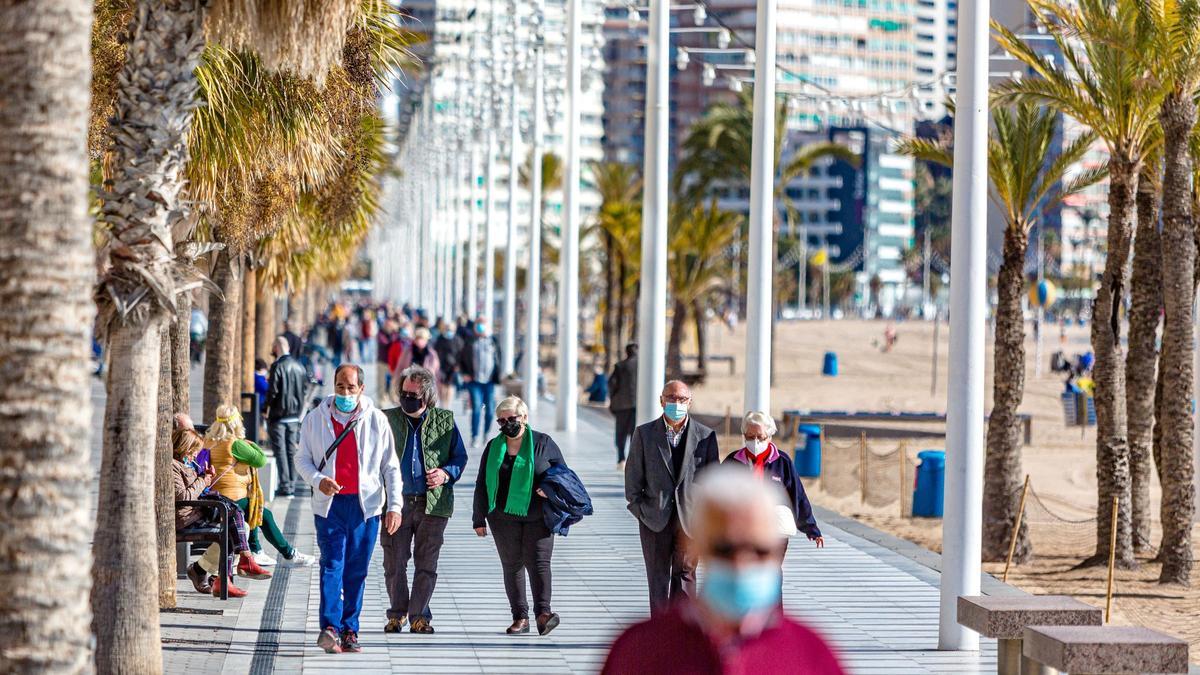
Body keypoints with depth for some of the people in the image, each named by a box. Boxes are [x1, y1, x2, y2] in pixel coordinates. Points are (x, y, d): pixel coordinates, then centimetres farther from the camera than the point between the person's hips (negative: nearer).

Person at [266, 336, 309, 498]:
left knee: (280, 451, -2)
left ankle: (285, 486, -5)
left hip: (279, 414, -6)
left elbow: (272, 391, -17)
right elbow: (305, 387, 11)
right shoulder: (299, 365, 5)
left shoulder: (277, 366, -14)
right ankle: (291, 485, 13)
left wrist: (268, 406, -1)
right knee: (291, 451, 12)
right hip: (295, 415, 6)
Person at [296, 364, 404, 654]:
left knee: (357, 570, 4)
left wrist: (394, 506, -1)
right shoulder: (316, 419, 5)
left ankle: (349, 630, 11)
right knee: (332, 563, -14)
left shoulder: (376, 420, 4)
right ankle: (330, 627, -22)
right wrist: (318, 480, -10)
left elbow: (391, 466, 7)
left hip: (365, 504, 1)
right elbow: (302, 459, 10)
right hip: (329, 503, -1)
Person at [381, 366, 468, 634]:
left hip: (433, 503, 0)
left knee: (426, 563, 2)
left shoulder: (444, 421, 7)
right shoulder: (387, 420, 7)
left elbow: (460, 457, 14)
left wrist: (446, 473, -7)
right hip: (396, 503, 0)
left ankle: (418, 616, 11)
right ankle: (397, 614, 16)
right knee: (394, 563, 1)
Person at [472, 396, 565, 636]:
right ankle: (520, 617, 7)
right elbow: (482, 485, 13)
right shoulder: (493, 447, 9)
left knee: (538, 562, -12)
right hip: (504, 518, 3)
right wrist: (479, 519, 11)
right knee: (512, 566, 4)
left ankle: (543, 612, -16)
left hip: (538, 517, -3)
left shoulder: (543, 443, 2)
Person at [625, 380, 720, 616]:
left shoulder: (705, 435, 3)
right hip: (655, 517, 1)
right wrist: (638, 506, 0)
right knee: (658, 579, 7)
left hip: (691, 517, -1)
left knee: (685, 574, -6)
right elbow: (633, 474, 6)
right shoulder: (644, 433, 3)